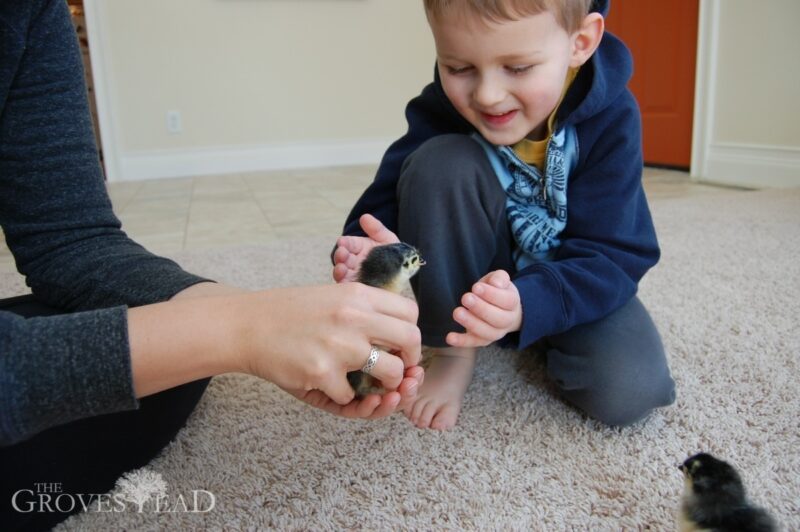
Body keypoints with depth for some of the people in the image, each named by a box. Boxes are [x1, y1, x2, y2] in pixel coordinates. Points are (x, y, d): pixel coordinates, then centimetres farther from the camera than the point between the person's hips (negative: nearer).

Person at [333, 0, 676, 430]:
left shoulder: (610, 118, -22)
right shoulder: (440, 109, -20)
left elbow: (611, 256, -27)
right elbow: (383, 206, -24)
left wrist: (525, 304, -47)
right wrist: (377, 254, -49)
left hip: (570, 281, 0)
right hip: (467, 279, 1)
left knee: (629, 392, -27)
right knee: (442, 164, -29)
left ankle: (541, 345, 8)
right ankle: (453, 355, -15)